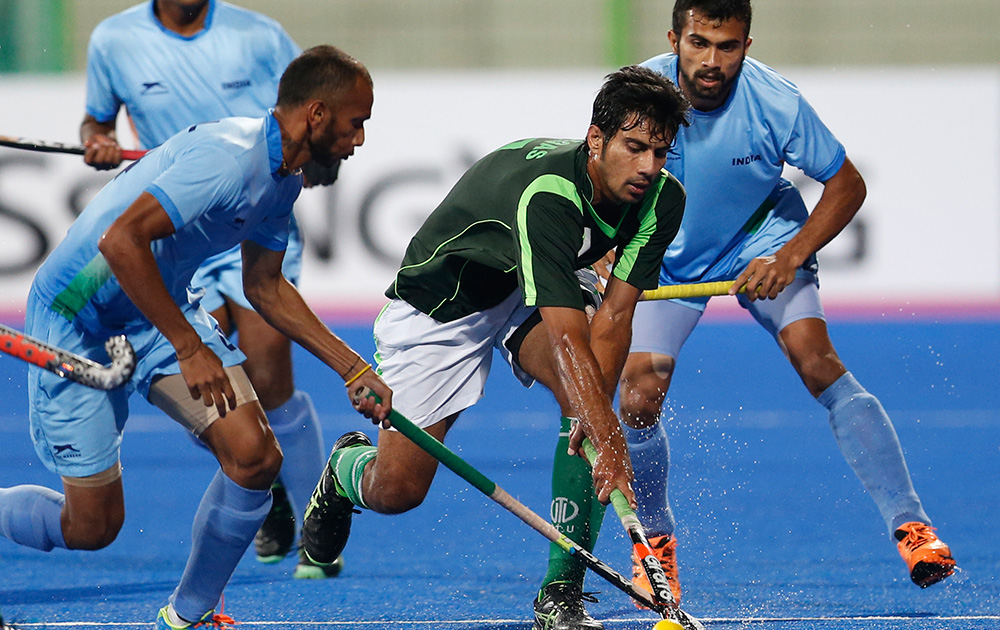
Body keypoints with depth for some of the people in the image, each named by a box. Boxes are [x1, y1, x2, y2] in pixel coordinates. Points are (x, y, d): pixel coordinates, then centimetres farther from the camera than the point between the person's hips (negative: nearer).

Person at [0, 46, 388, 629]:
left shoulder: (283, 178, 2)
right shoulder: (231, 159, -29)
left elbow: (265, 288, 17)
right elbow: (120, 241, -36)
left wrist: (354, 370, 12)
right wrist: (190, 347, -32)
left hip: (166, 308, 8)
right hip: (77, 318, -8)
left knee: (255, 457, -10)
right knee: (92, 525, -4)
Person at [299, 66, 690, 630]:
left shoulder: (662, 198, -20)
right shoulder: (545, 194, -41)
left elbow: (613, 315, -21)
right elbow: (568, 340, -47)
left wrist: (593, 422, -34)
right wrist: (610, 446, -54)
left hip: (534, 296, 5)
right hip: (440, 302, -5)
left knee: (593, 397, -28)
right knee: (395, 491, -5)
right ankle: (347, 468, 36)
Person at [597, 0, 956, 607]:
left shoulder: (775, 102, -26)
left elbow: (847, 185, -13)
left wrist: (791, 257, -25)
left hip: (762, 243, -2)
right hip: (666, 257, 2)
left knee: (817, 359, -25)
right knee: (638, 401, -13)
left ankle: (912, 525, -24)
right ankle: (655, 542, 15)